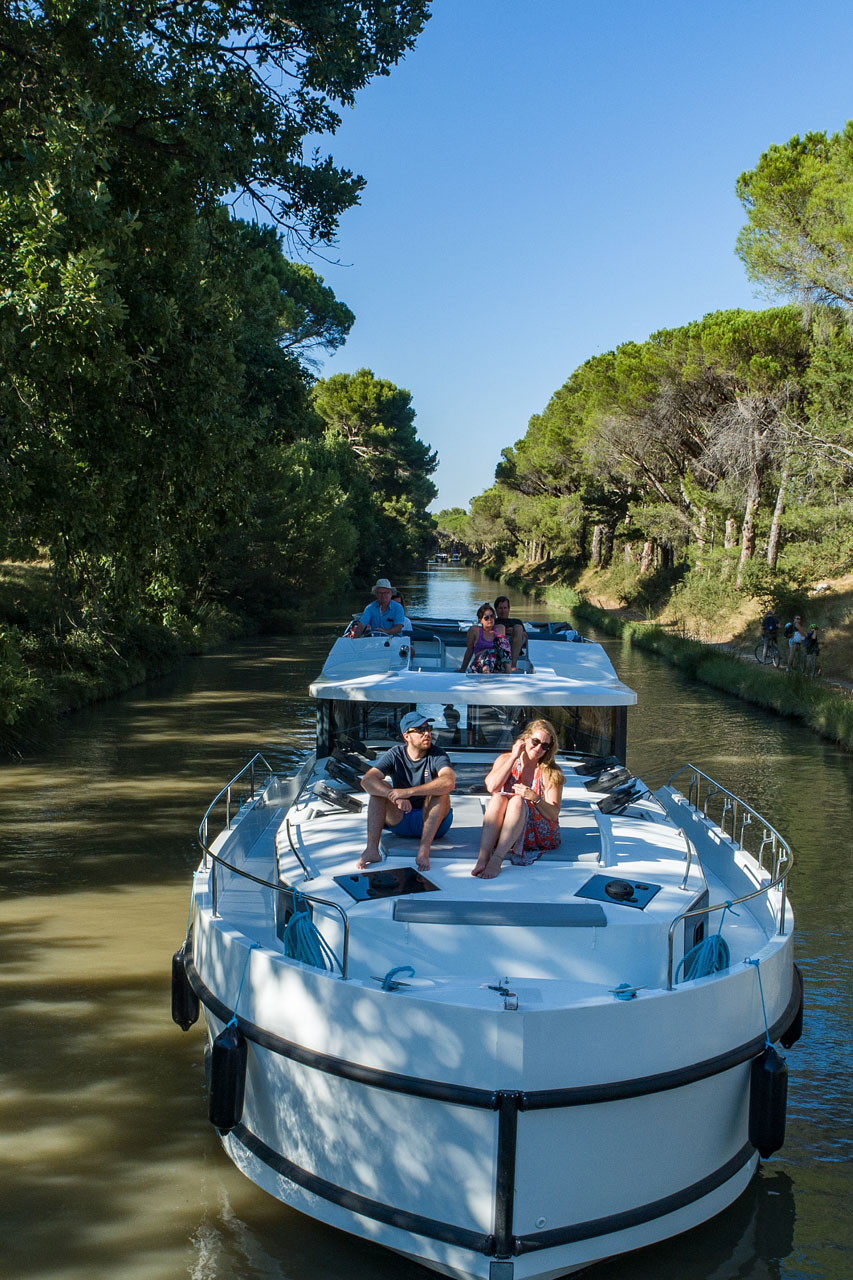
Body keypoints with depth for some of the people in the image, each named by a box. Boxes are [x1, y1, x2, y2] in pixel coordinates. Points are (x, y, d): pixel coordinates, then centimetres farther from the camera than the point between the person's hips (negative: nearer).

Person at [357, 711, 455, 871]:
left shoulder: (437, 755, -11)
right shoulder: (395, 755, -4)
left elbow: (449, 782, -34)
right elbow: (367, 780, -19)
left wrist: (409, 792, -41)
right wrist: (394, 796, -37)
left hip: (432, 822, -2)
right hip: (400, 821, 2)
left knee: (440, 789, -28)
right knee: (380, 787, -17)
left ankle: (423, 851, -40)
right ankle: (372, 849, -29)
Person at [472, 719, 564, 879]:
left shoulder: (551, 772, 0)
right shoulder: (506, 759, 6)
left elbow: (553, 814, -6)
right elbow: (491, 787, -14)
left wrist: (535, 798, -25)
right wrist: (514, 757, -10)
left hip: (539, 833, -2)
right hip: (502, 829, 2)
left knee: (517, 800, -29)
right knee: (498, 797, -27)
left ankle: (496, 860, -46)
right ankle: (483, 857, -43)